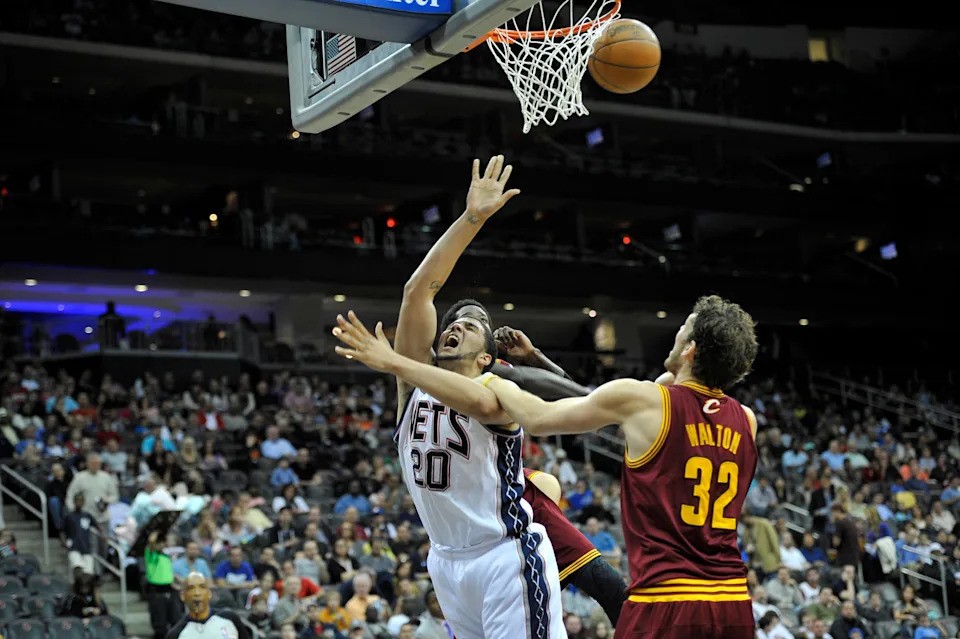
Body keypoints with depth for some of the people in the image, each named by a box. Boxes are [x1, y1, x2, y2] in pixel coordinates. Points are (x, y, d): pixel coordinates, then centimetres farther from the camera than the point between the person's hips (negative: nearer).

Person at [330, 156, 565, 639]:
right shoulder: (417, 375, 5)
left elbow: (478, 402, -33)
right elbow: (418, 290, -7)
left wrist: (393, 364, -38)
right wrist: (471, 219, -15)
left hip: (507, 556, -6)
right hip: (447, 559, 6)